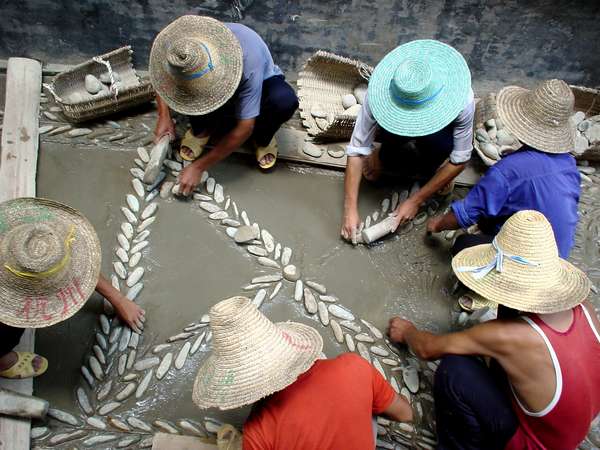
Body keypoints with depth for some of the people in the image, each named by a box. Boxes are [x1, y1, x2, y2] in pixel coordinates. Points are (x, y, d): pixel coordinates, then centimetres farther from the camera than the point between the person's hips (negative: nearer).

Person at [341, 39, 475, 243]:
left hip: (437, 129, 0)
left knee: (439, 143, -36)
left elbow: (459, 160, -25)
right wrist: (350, 210, -33)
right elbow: (356, 150, -31)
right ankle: (382, 156, 3)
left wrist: (415, 200, -25)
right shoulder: (379, 93, -37)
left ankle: (430, 169, -3)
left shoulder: (462, 100, -37)